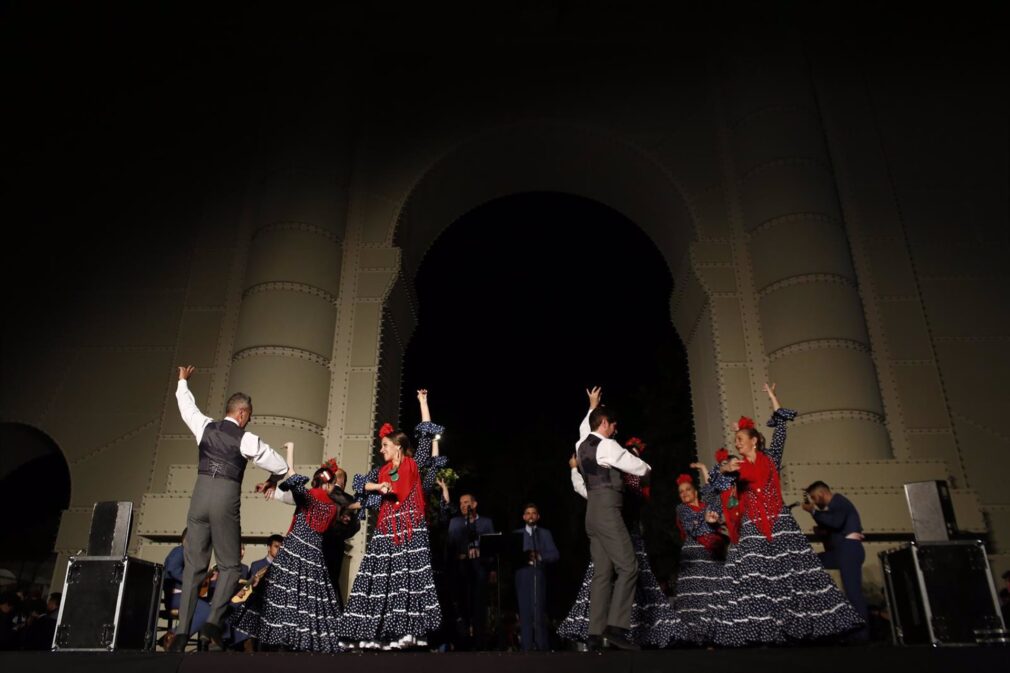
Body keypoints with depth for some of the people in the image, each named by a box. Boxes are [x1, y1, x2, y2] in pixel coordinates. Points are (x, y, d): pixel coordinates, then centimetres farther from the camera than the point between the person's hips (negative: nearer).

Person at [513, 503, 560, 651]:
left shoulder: (545, 533, 14)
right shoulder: (516, 534, 16)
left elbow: (555, 555, 3)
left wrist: (539, 557, -13)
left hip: (538, 574, -1)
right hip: (522, 575, 1)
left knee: (539, 610, -9)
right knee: (525, 610, -2)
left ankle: (543, 647, -3)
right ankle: (527, 647, 3)